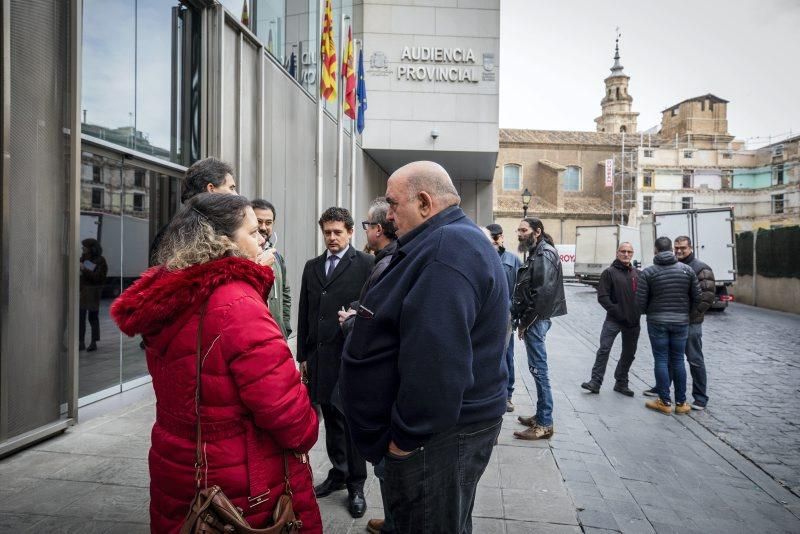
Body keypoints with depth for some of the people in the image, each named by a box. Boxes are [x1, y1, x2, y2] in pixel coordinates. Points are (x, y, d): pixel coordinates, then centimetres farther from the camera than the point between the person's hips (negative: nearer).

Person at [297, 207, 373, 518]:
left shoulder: (365, 264, -4)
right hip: (319, 357, 5)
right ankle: (338, 473, 31)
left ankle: (356, 485, 20)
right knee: (331, 419, 15)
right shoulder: (312, 266, 12)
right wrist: (303, 355, 11)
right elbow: (304, 314, 12)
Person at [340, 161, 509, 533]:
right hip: (458, 420, 10)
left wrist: (406, 436, -21)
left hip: (440, 432, -10)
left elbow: (435, 360, -29)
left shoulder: (447, 249, -23)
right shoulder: (461, 241, 13)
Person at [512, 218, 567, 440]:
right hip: (534, 320, 9)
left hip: (536, 320, -9)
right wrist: (521, 318, 9)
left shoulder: (545, 254, -12)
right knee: (538, 369, 15)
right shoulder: (535, 253, 17)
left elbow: (544, 292, -20)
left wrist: (526, 321, -16)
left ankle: (545, 424, 4)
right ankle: (541, 415, 26)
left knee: (538, 370, -4)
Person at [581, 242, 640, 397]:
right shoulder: (609, 272, -3)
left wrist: (639, 310, 0)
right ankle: (595, 381, -8)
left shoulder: (638, 274, 10)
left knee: (629, 353, 12)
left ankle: (621, 383, 25)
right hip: (613, 319, -5)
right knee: (604, 349, -12)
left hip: (633, 321, 5)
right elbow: (602, 296, -9)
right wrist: (616, 311, -16)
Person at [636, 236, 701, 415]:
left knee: (661, 360, 5)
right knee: (678, 361, 10)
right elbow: (697, 297, 2)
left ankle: (665, 402, 9)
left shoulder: (648, 272, -8)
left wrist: (648, 312, 13)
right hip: (681, 322, 3)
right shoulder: (687, 270, -1)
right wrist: (686, 312, 18)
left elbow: (641, 300, -8)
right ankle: (681, 402, 17)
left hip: (657, 322, -2)